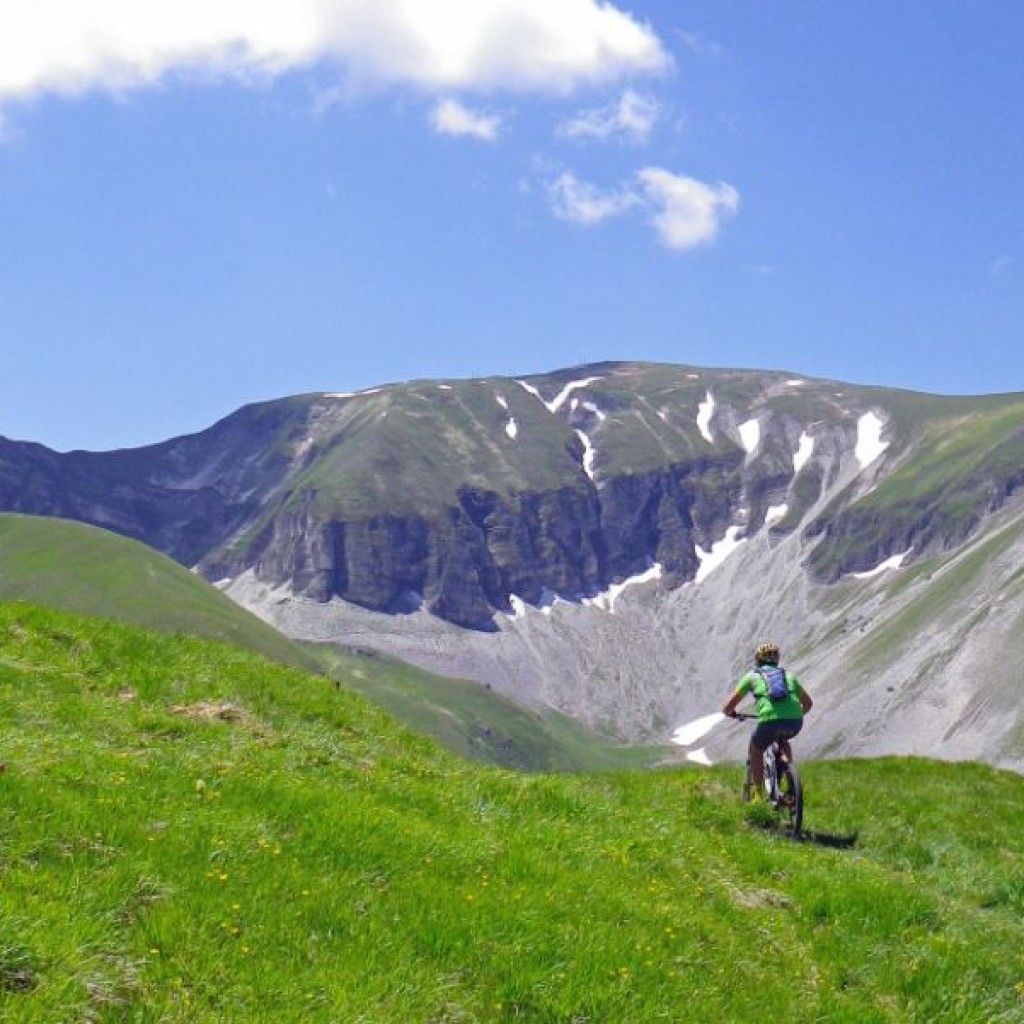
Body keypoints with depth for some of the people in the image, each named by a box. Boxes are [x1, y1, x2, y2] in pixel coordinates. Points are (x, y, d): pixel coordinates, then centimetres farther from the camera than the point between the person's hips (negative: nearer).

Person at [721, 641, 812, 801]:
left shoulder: (752, 676, 21)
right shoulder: (789, 675, 29)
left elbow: (728, 707, 24)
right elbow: (808, 703, 40)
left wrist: (730, 712, 48)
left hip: (770, 720, -3)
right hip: (795, 722, 3)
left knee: (755, 750, 27)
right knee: (782, 741, 37)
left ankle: (757, 795, 20)